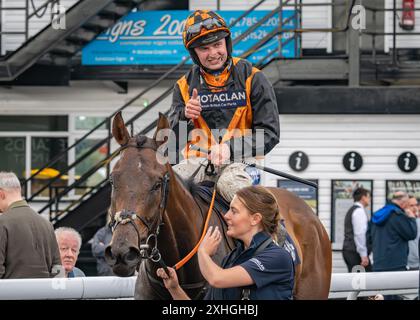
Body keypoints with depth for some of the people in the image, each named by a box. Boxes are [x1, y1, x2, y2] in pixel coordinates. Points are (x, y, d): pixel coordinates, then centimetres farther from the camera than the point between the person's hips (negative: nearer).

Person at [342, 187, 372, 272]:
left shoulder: (351, 210, 21)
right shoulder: (359, 211, -10)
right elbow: (360, 234, -18)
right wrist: (364, 255, -21)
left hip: (348, 250, 10)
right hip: (355, 252, -10)